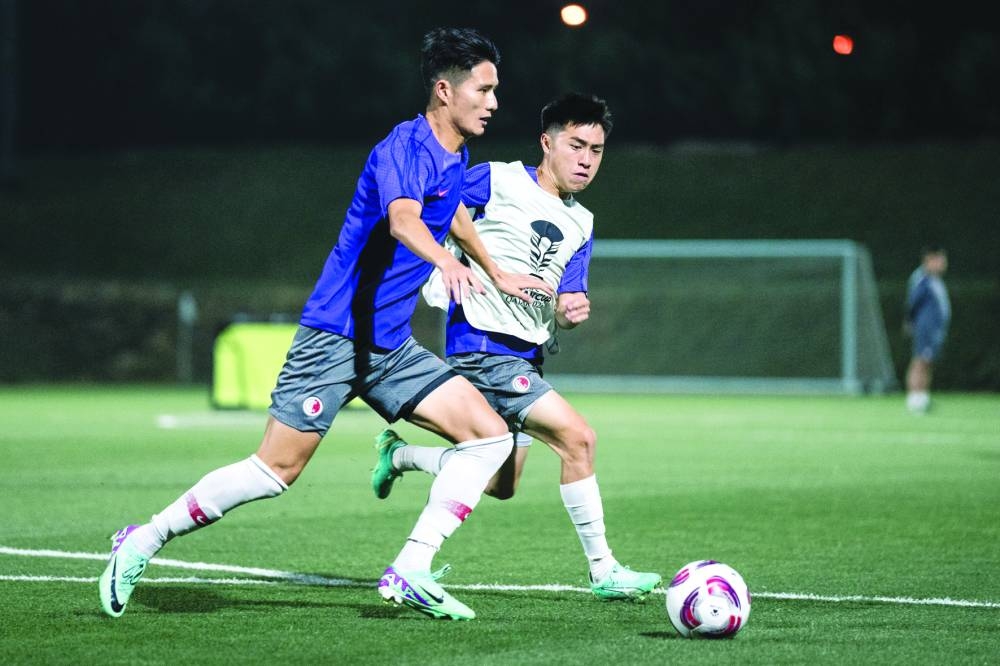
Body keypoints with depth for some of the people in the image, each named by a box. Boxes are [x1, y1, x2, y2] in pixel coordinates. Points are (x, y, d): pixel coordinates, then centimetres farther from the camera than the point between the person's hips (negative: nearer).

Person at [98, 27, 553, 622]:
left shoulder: (455, 159, 11)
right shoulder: (405, 146, -17)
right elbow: (402, 219, -38)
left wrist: (497, 273, 46)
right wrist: (447, 263, -57)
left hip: (392, 347, 8)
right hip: (336, 335, -8)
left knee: (491, 436, -7)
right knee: (276, 472, -7)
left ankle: (411, 572, -9)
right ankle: (144, 541, 10)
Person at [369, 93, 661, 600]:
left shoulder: (580, 225, 13)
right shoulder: (496, 181, -7)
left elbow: (565, 306, 9)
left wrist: (571, 310, -14)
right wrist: (442, 267, -15)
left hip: (526, 358, 9)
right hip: (482, 347, -9)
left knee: (500, 485, 15)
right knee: (578, 438, -19)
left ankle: (398, 454, 36)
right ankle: (603, 572, -12)